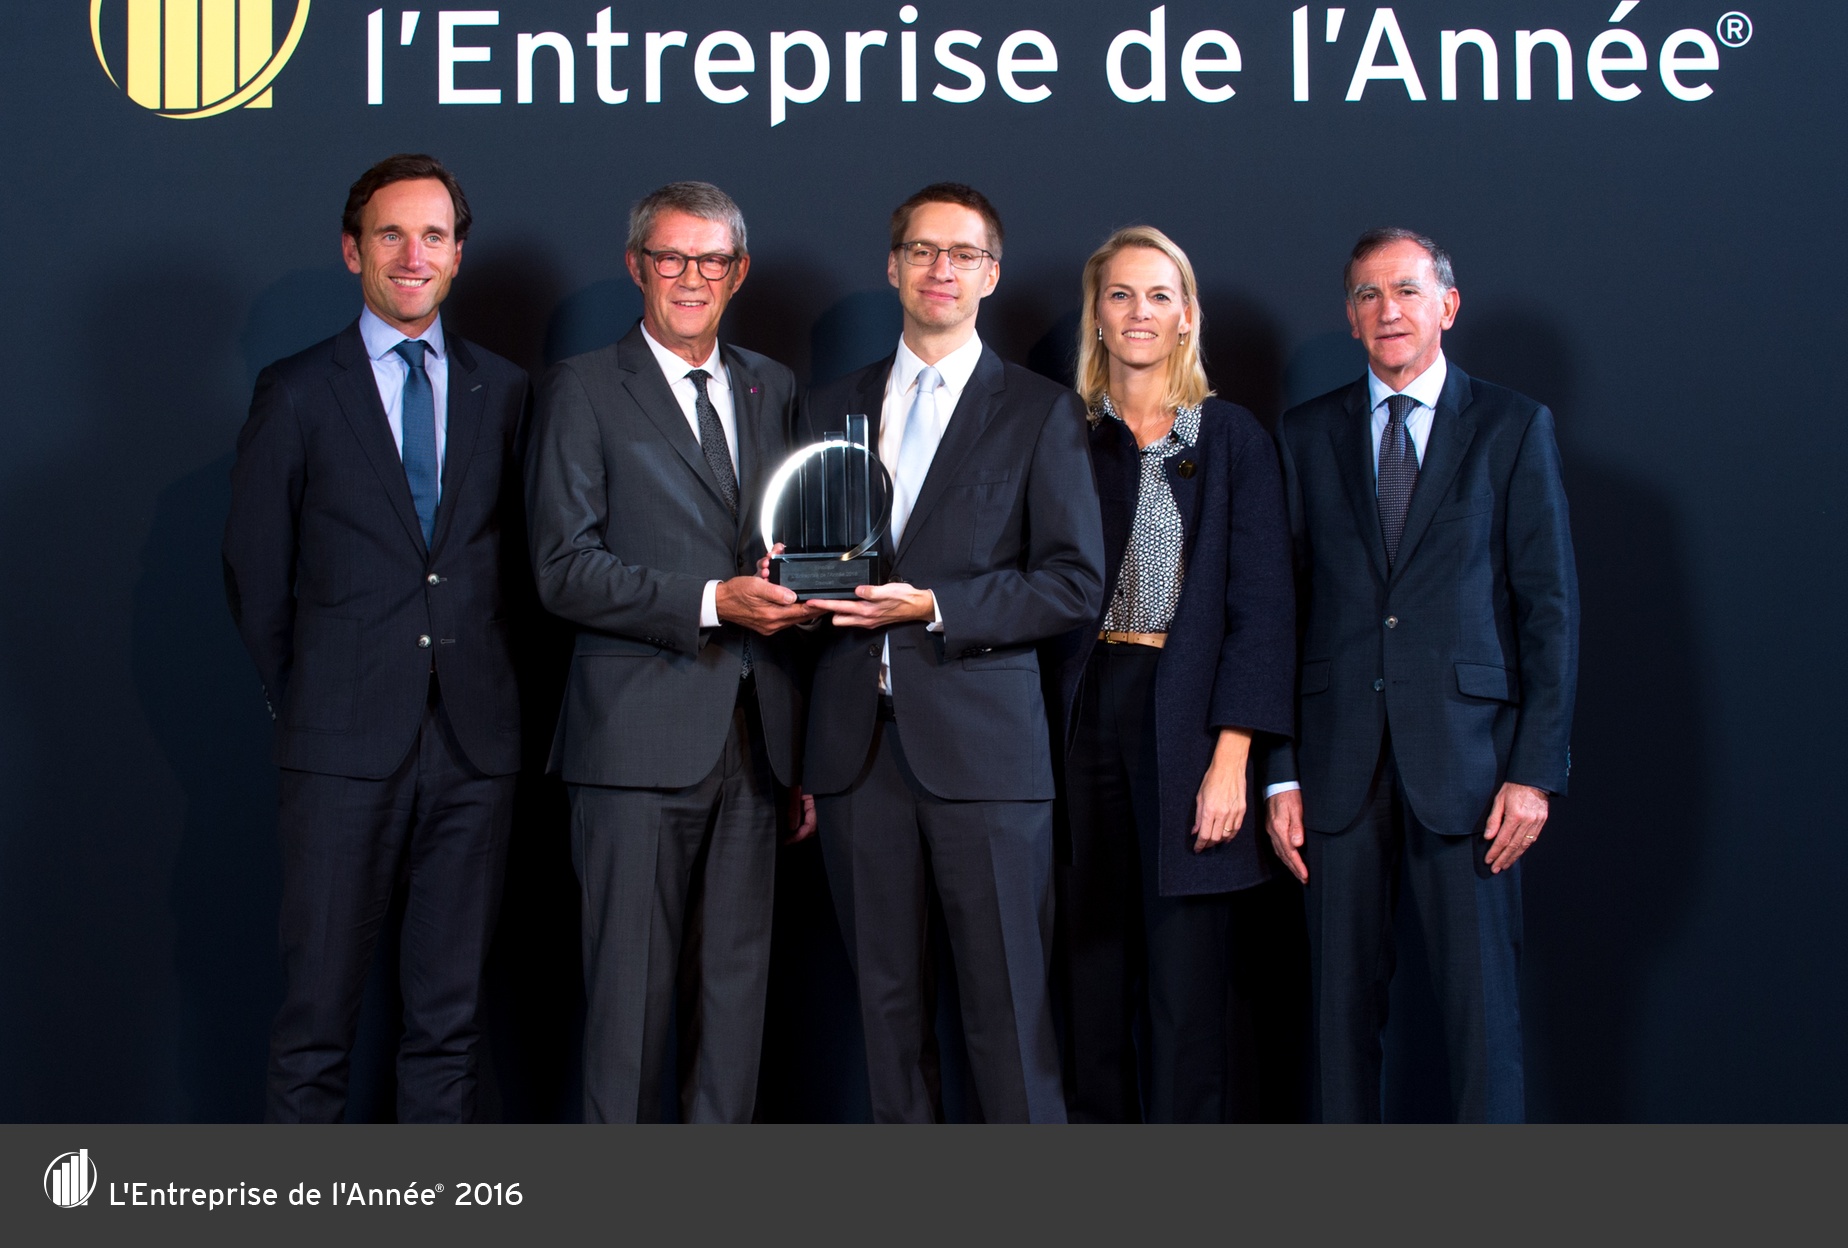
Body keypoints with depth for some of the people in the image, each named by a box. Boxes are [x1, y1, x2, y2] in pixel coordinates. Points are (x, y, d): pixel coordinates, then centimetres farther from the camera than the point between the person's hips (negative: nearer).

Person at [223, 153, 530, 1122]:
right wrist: (299, 706, 5)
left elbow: (516, 555, 13)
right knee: (316, 1013, 1)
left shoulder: (503, 390, 11)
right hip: (345, 749, -2)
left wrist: (481, 670, 5)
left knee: (449, 1010, 9)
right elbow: (254, 570, 6)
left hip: (474, 744, 3)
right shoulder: (297, 394, 4)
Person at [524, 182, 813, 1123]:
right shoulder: (583, 390, 2)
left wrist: (809, 754, 13)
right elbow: (564, 571, -7)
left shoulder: (773, 389, 17)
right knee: (632, 983, -2)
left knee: (737, 976, 8)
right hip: (640, 737, -4)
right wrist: (711, 604, -17)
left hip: (755, 735, 5)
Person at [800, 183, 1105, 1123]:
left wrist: (932, 608, -12)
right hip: (856, 741, 4)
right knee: (885, 1002, 8)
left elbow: (1074, 585, -2)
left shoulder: (1041, 412, 5)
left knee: (1008, 1008, -4)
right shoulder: (832, 409, 17)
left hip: (981, 739, -3)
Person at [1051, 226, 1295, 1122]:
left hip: (1186, 722, -2)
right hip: (1083, 714, 3)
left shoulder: (1232, 438, 3)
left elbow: (1261, 605, -3)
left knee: (1185, 976, -2)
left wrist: (1230, 759, -12)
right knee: (1090, 965, 6)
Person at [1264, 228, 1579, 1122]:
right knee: (1342, 1004, 5)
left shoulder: (1513, 428, 6)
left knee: (1482, 1006, -2)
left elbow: (1550, 608, 2)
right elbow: (1282, 610, 8)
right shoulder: (1307, 436, 11)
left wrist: (1537, 769, -6)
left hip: (1466, 760, -2)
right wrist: (1281, 774, 1)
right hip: (1340, 765, 2)